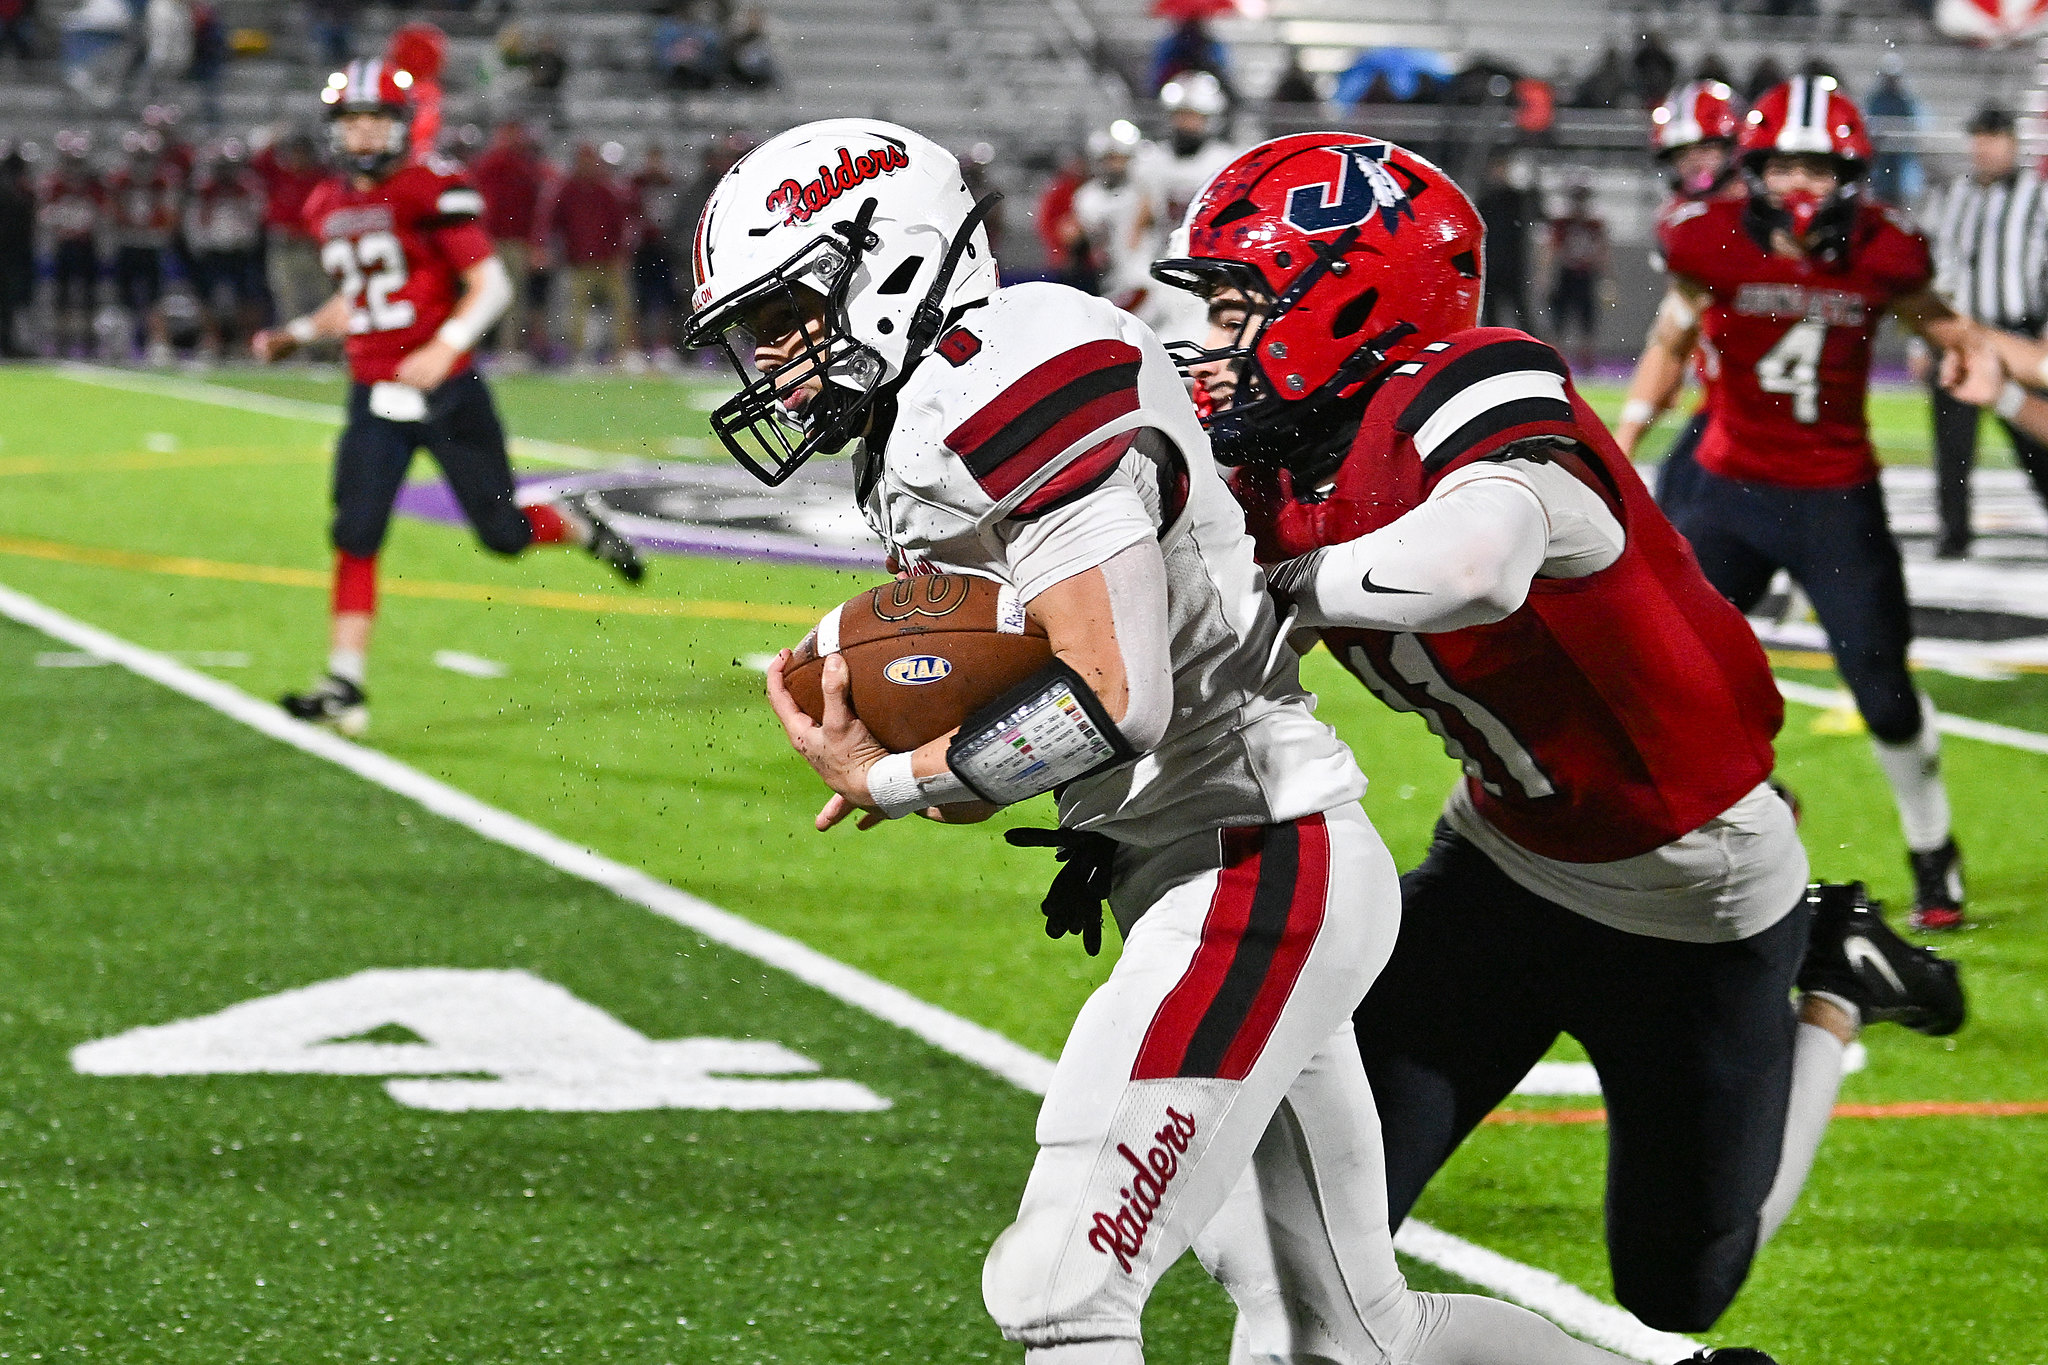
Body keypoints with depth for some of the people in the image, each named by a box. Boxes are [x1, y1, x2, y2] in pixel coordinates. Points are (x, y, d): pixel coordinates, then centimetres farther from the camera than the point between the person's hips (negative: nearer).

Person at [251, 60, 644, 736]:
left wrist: (445, 347, -26)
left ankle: (575, 523, 34)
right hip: (374, 400, 5)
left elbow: (490, 285, -13)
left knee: (503, 533, 1)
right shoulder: (328, 208, 10)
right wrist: (294, 336, 15)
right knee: (355, 539, -7)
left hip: (446, 392, -5)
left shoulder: (432, 189, -11)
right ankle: (344, 686, -6)